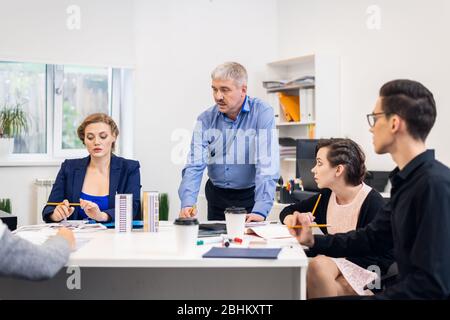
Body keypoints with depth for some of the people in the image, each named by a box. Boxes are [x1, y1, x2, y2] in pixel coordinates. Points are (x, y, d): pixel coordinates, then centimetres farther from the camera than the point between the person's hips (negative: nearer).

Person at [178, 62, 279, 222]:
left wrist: (260, 210, -28)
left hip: (250, 195, -3)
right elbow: (195, 165, -7)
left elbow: (267, 165, -19)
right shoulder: (206, 119, -2)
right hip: (217, 195, 3)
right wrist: (187, 203, -23)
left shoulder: (262, 113, -12)